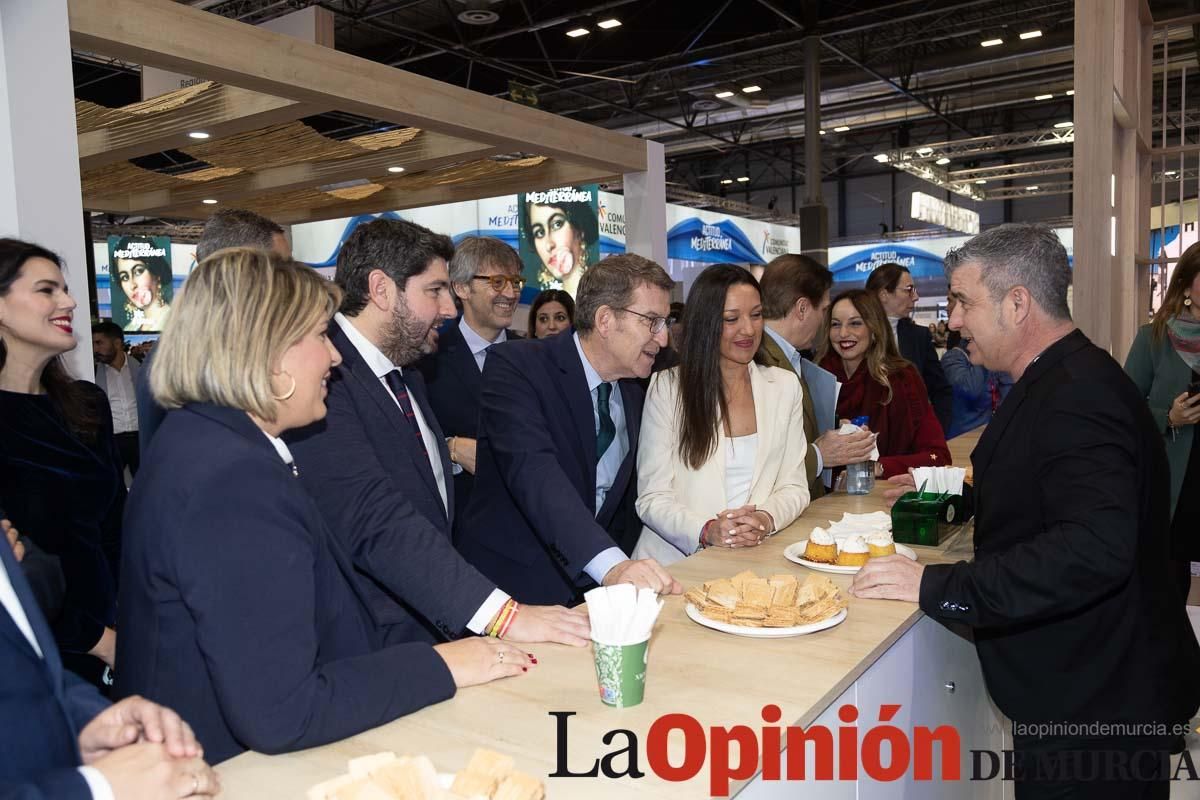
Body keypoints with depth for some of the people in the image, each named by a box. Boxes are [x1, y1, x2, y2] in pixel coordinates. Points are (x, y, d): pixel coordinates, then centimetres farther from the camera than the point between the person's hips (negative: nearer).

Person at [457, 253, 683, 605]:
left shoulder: (633, 394, 10)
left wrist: (626, 569, 3)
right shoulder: (515, 366, -11)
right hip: (515, 583, -4)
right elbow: (533, 469, -25)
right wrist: (611, 564, -36)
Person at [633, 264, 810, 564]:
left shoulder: (785, 386, 10)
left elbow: (793, 486, 9)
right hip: (677, 560, -1)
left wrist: (766, 519, -12)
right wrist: (707, 530, -21)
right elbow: (652, 498, -3)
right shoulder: (667, 387, -1)